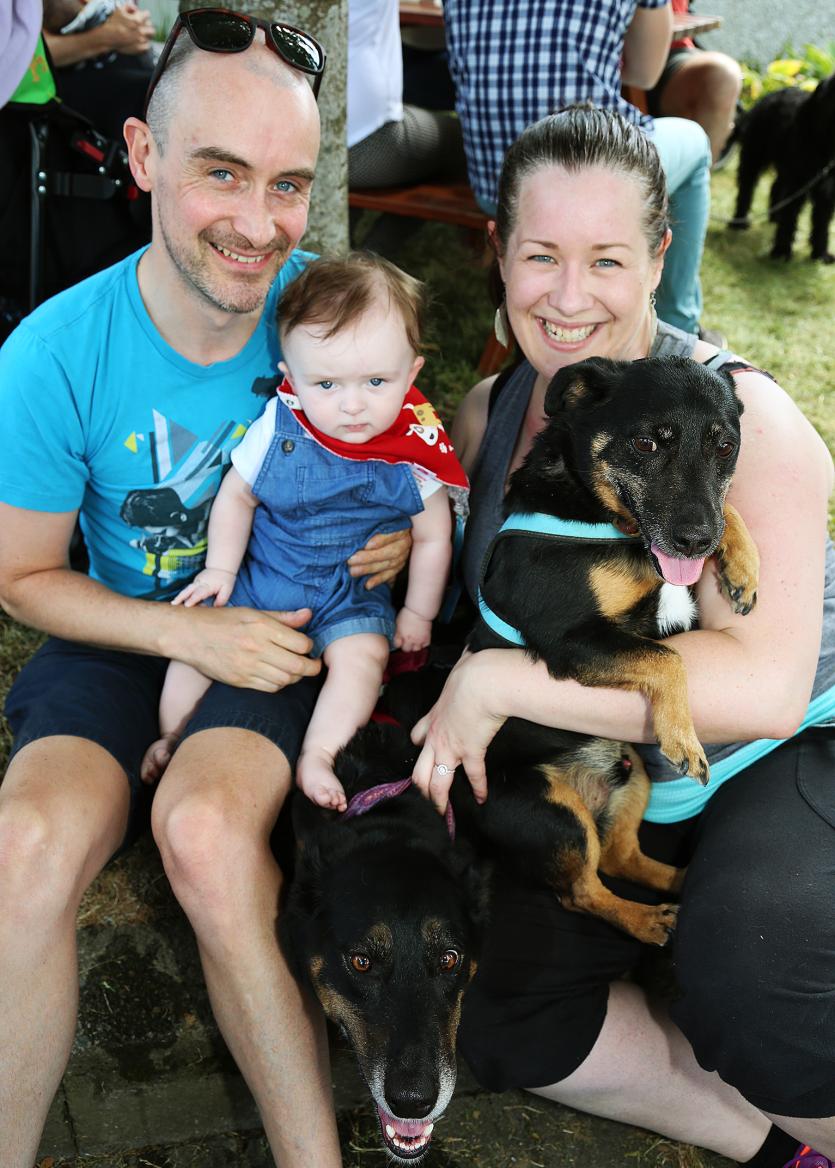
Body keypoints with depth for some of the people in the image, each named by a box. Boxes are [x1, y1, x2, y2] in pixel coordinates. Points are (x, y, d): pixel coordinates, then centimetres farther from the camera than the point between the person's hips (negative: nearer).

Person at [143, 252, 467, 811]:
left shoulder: (413, 456, -17)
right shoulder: (277, 429, -15)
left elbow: (432, 538, -4)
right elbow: (237, 495, 0)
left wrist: (418, 612, 2)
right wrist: (220, 569, 0)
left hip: (351, 594, -2)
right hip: (260, 574, 2)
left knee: (361, 655, -26)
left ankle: (317, 755, -14)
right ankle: (172, 738, 17)